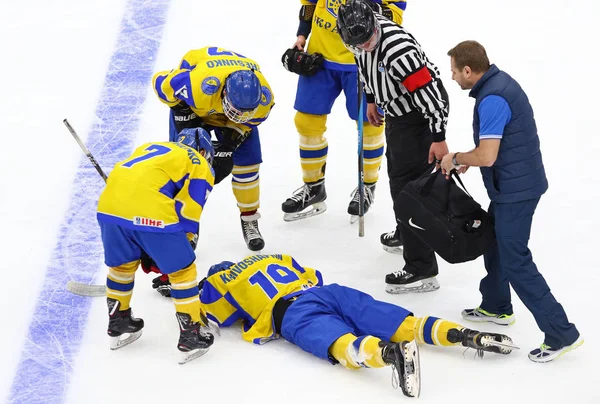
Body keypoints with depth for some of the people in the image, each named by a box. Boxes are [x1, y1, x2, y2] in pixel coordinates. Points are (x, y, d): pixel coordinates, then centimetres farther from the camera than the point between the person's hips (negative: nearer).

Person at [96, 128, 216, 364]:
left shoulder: (151, 147, 35)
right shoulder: (201, 169, 19)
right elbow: (187, 214, 9)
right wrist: (174, 252, 19)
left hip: (110, 204, 5)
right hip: (151, 211, -5)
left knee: (121, 264, 27)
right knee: (181, 270, 11)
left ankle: (119, 325, 40)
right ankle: (191, 337, 16)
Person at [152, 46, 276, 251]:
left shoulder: (264, 98, -35)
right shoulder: (200, 86, -48)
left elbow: (245, 121, -13)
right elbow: (162, 83, -29)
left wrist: (227, 146, -24)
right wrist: (182, 113, -25)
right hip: (190, 102, -2)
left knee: (247, 160, -3)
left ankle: (249, 219, 16)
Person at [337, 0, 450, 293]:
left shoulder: (398, 50, -35)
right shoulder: (361, 38, -10)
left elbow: (428, 92, -31)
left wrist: (439, 138, -26)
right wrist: (371, 99, 22)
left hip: (422, 111, -9)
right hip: (397, 111, 9)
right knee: (397, 173, 27)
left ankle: (422, 270, -11)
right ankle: (406, 233, 52)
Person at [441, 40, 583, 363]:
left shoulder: (492, 99, -25)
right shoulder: (498, 81, 8)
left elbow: (486, 156, -28)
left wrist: (455, 158, -10)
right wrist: (466, 159, 12)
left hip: (514, 190, -10)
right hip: (515, 182, 10)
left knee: (515, 262, -6)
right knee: (494, 241, 25)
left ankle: (561, 333, -4)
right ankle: (496, 307, 43)